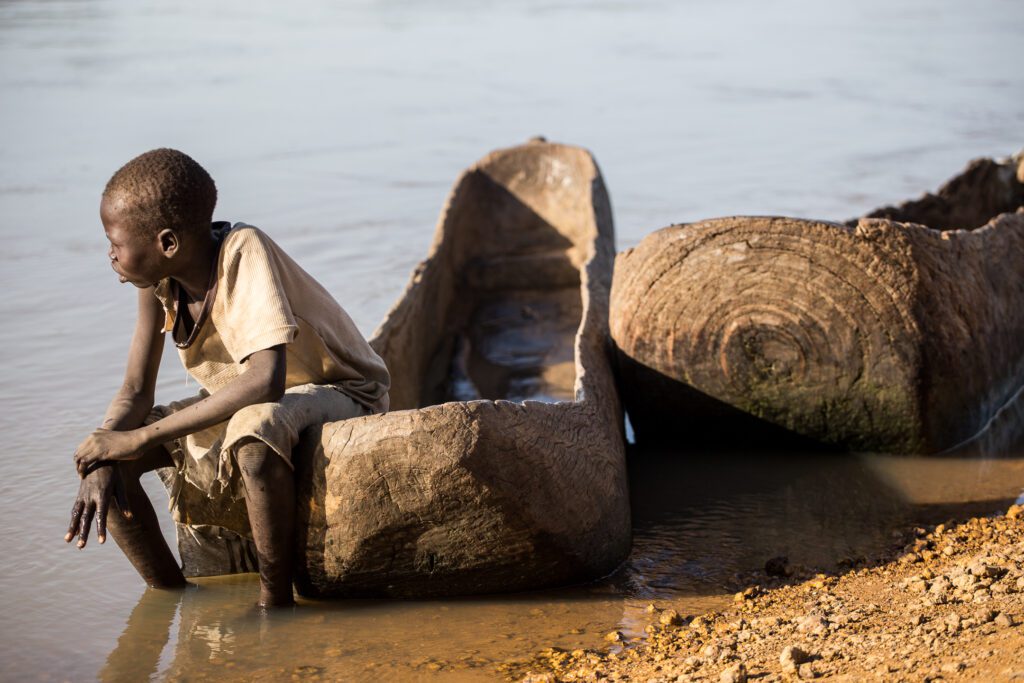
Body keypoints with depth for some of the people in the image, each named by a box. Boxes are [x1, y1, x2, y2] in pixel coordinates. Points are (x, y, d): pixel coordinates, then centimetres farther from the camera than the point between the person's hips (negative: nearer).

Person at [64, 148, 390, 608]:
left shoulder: (243, 251, -29)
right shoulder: (158, 277, -9)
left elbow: (265, 381, -40)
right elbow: (136, 390, -5)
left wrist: (139, 438, -36)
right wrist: (101, 460, -27)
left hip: (340, 396, -7)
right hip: (243, 407, 7)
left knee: (253, 432, -42)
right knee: (97, 450, -11)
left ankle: (275, 600, -23)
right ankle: (168, 597, 1)